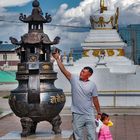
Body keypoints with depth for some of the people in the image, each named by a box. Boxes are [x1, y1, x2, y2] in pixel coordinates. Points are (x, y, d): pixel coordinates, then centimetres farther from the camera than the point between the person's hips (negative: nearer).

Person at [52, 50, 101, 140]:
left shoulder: (92, 85, -2)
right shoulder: (74, 79, -1)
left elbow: (95, 100, 3)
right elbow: (64, 70, -8)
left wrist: (99, 113, 5)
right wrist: (57, 58, -16)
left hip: (89, 115, 0)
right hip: (77, 115, 0)